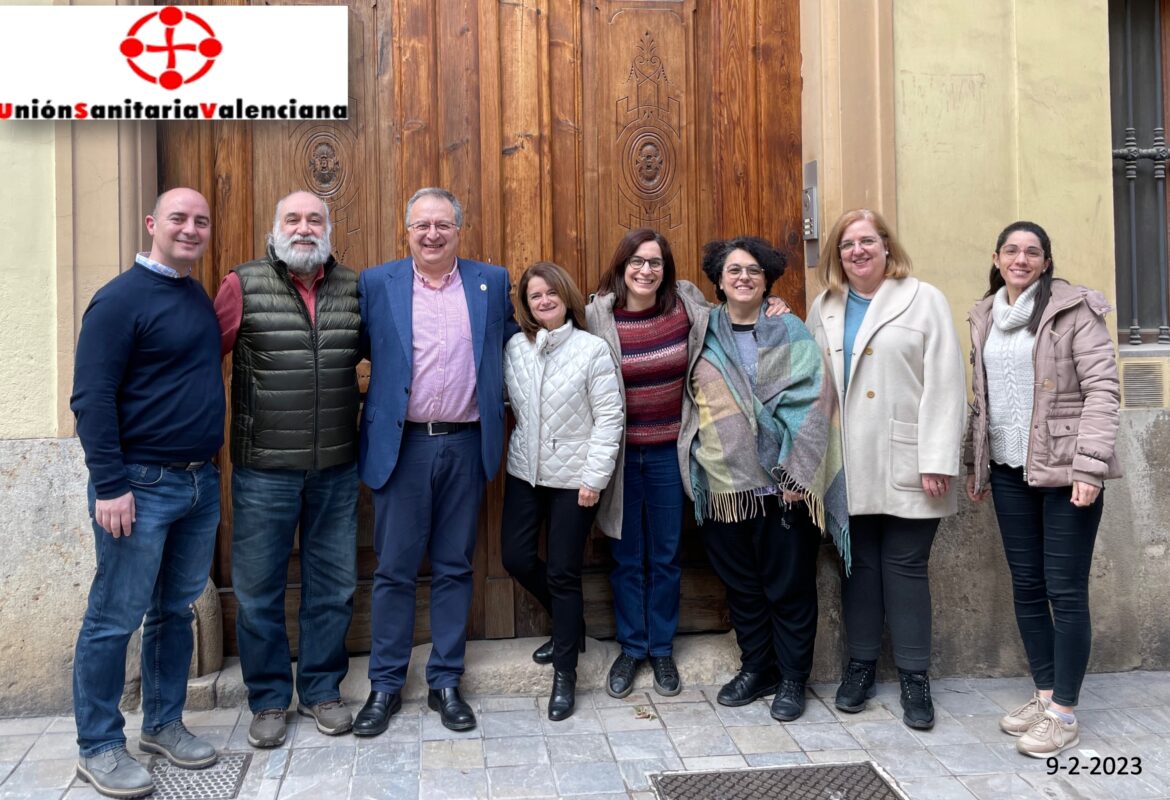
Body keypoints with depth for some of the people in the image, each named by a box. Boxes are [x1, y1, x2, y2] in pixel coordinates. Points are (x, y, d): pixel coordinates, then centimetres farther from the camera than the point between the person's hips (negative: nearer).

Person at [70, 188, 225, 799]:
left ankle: (163, 724, 29)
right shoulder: (121, 299, -10)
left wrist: (210, 467, 13)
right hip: (141, 487, -7)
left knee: (176, 611, 15)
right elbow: (91, 398, -14)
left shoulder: (201, 299, 13)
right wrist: (110, 486, -18)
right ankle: (99, 748, 16)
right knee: (114, 621, 2)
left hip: (200, 483, 7)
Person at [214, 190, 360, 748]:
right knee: (258, 588, 8)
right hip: (263, 469, -3)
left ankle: (320, 689, 31)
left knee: (332, 585, 12)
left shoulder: (353, 289, 5)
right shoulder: (243, 285, -4)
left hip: (336, 470, 3)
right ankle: (268, 698, 27)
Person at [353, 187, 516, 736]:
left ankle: (445, 682, 23)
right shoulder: (376, 284, 3)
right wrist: (368, 409, -3)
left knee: (454, 568, 10)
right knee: (394, 570, 5)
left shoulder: (492, 282, 7)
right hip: (402, 445, -1)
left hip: (467, 445, 2)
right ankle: (385, 685, 20)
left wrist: (500, 412, 6)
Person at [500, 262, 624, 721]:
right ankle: (567, 620, 36)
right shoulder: (516, 348, 2)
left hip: (574, 476, -4)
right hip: (525, 471, 5)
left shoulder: (592, 349, -11)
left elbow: (609, 417, -11)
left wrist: (594, 477, -13)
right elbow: (513, 403, 11)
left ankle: (564, 674, 17)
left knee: (563, 573, 1)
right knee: (516, 557, 7)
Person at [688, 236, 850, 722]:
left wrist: (797, 472, -14)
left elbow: (814, 400, -7)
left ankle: (792, 679, 20)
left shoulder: (789, 333, 0)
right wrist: (700, 463, 7)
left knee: (789, 585, 5)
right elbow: (694, 404, 16)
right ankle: (756, 669, 29)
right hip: (723, 484, 3)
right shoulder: (704, 335, 8)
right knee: (741, 584, 13)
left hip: (780, 484, -3)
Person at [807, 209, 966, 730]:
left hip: (906, 464, -3)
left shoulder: (923, 300, -1)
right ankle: (860, 665, 23)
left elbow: (945, 385, -7)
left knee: (905, 567, 3)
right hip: (849, 467, 3)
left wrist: (938, 460, -12)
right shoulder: (825, 309, 12)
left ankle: (914, 677, 15)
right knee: (859, 565, 10)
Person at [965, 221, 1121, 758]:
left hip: (1064, 469, -5)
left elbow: (1103, 387, -11)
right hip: (1009, 471, 6)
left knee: (1065, 590, -1)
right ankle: (1044, 694, 24)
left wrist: (1089, 465, -19)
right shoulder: (985, 316, 11)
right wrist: (975, 464, 14)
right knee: (1026, 586, 11)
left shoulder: (1074, 309, -6)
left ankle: (1064, 713, 9)